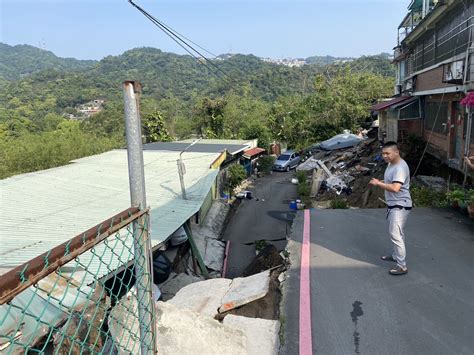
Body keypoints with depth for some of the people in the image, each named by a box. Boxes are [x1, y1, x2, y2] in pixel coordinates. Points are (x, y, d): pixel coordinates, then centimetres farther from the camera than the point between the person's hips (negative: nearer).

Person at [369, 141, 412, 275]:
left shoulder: (400, 168, -24)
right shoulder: (391, 164, 8)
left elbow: (395, 188, -34)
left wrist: (378, 183, -24)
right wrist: (379, 182, 4)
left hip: (400, 206, -10)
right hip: (393, 204, 10)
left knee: (396, 234, -9)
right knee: (395, 233, 23)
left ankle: (402, 266, -1)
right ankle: (396, 255, 40)